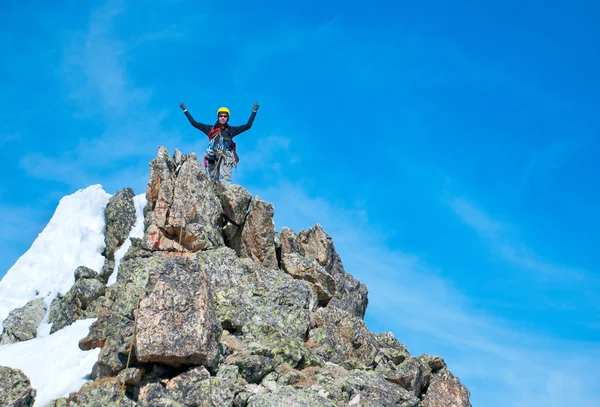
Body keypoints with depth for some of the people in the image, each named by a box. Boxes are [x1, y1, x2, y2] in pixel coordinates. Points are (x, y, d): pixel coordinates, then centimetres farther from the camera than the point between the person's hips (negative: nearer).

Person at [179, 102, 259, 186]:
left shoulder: (231, 130, 24)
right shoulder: (211, 129, 25)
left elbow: (248, 125, 22)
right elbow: (194, 123, 26)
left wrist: (254, 111, 21)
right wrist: (185, 110, 27)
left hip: (226, 156, -2)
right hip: (213, 157, 2)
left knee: (224, 177, -22)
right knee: (213, 180, -8)